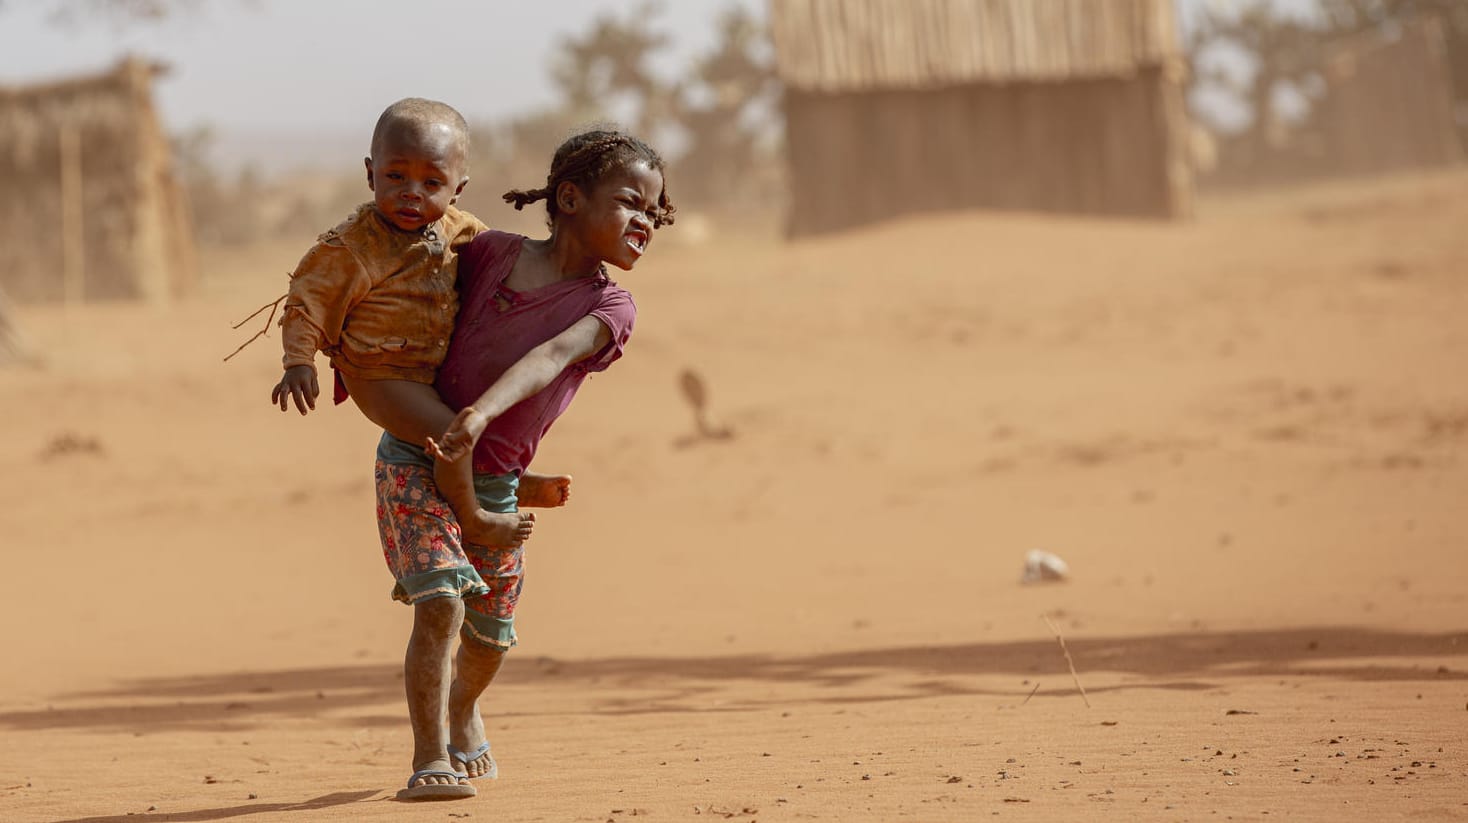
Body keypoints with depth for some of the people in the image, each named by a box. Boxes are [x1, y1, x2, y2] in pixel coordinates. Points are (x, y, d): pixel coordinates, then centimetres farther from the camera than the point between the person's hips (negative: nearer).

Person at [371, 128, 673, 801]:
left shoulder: (608, 307, -9)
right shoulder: (493, 253, -7)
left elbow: (551, 355, -29)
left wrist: (481, 414, -46)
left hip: (493, 485, 3)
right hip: (414, 460, -3)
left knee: (491, 637, 14)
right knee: (441, 604, -20)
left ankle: (461, 707, 47)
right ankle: (430, 760, -13)